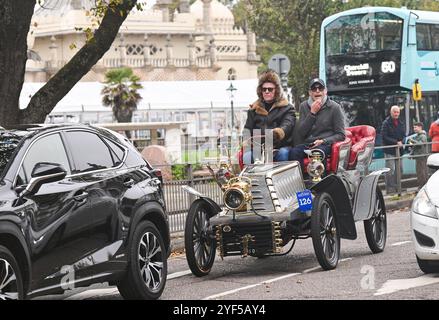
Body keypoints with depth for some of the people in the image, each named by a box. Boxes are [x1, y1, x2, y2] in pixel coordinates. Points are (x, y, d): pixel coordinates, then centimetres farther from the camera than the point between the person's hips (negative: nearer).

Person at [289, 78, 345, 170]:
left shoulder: (334, 107, 7)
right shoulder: (304, 106, 16)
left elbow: (341, 135, 6)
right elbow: (300, 133, 5)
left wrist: (323, 141, -10)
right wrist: (312, 113, -3)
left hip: (326, 144, -3)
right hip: (307, 144, 3)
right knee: (294, 152, -32)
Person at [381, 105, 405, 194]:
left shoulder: (401, 123, 13)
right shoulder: (386, 123, -7)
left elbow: (404, 135, 18)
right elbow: (384, 137, -13)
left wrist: (401, 142, -5)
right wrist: (396, 142, -17)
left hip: (399, 150, 7)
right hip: (389, 151, -7)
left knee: (399, 169, 10)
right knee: (391, 170, -10)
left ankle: (397, 187, 19)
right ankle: (390, 189, -7)